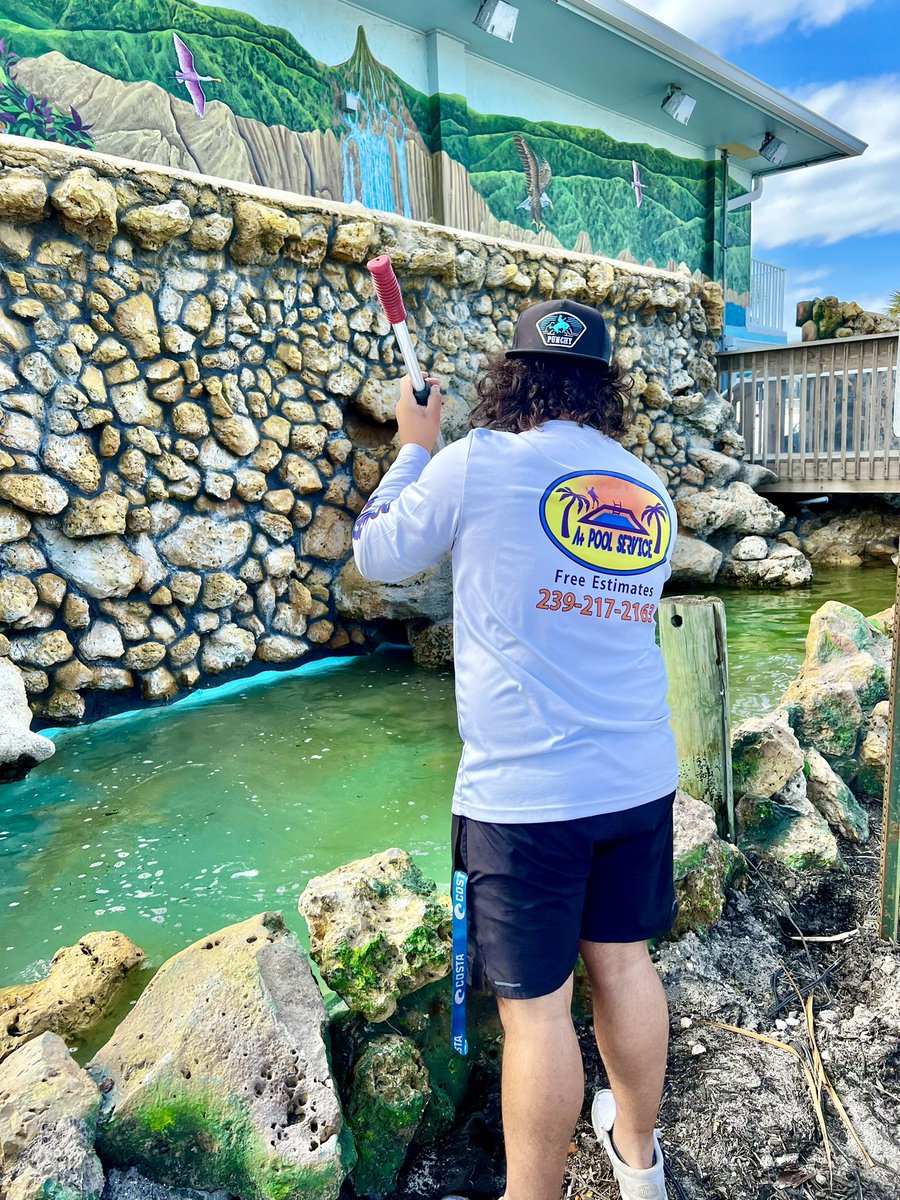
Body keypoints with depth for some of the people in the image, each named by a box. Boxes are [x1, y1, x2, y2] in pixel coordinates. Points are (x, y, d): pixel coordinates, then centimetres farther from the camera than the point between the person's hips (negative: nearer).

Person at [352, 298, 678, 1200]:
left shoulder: (476, 462, -9)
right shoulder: (652, 494, 8)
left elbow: (377, 556, 5)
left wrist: (415, 447, 18)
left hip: (525, 790, -6)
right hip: (638, 778, 6)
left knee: (536, 1004, 6)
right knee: (623, 961, 21)